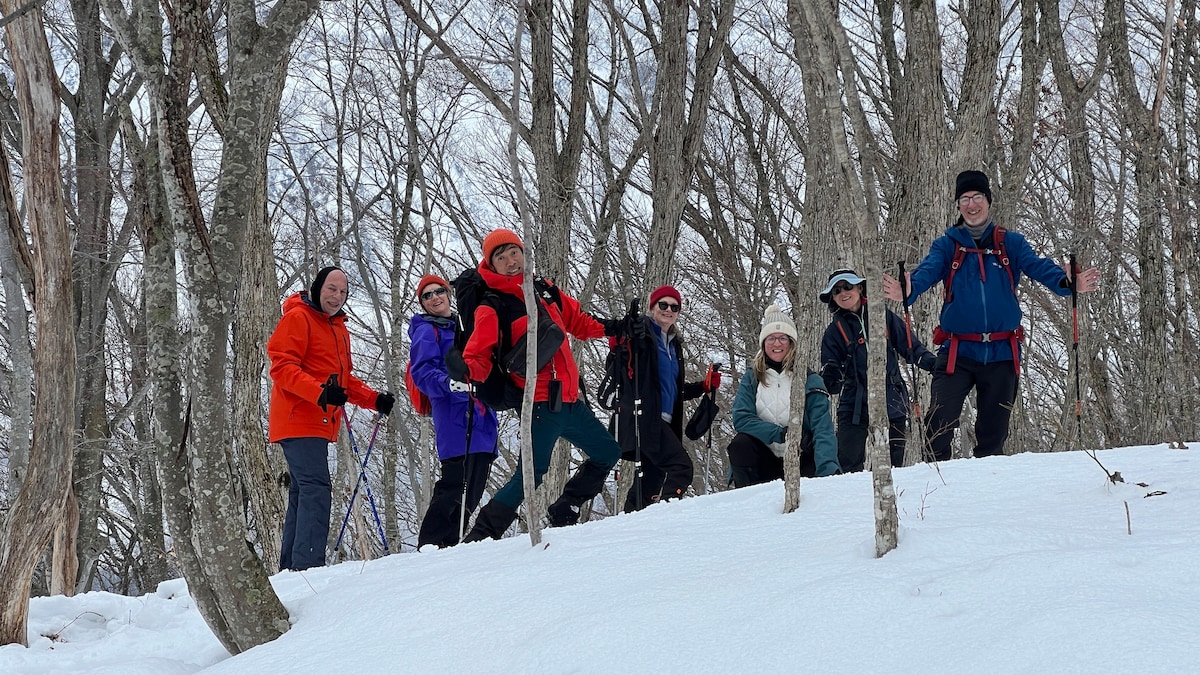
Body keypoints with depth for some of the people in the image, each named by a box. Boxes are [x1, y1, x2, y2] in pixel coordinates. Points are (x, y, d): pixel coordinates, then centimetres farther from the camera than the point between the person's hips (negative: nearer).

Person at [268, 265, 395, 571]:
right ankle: (308, 564, -24)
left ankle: (290, 567, 15)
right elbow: (282, 367, -16)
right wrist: (320, 392, -30)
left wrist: (375, 399, 11)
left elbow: (343, 378, 27)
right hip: (299, 422, -10)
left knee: (303, 493, 11)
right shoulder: (297, 318, -6)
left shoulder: (338, 329, 22)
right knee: (316, 489, -18)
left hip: (319, 425, 10)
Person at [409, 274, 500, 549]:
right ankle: (430, 544, -13)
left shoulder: (461, 327, 25)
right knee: (455, 485, -16)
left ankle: (448, 544, 11)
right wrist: (449, 383, -29)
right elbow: (423, 373, -13)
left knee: (473, 488, 6)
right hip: (455, 419, -8)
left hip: (479, 420, 8)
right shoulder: (426, 331, 1)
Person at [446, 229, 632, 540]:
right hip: (542, 405, -8)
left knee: (608, 454, 19)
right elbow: (480, 353, -17)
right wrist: (467, 369, -38)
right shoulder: (492, 308, -7)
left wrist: (607, 328, 13)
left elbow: (576, 320, 27)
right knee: (531, 474, -17)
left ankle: (563, 514, 30)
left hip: (569, 400, 8)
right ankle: (481, 536, -9)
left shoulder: (544, 290, 13)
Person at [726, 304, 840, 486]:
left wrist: (828, 468, -30)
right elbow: (741, 418, -9)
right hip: (763, 461, 1)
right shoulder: (752, 377, 4)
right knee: (740, 445, -28)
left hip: (800, 461, -1)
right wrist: (780, 434, -19)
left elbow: (823, 430, -13)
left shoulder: (810, 380, -2)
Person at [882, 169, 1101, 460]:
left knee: (993, 433, 11)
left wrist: (1067, 282, -30)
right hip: (958, 352, -1)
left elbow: (1039, 267, -8)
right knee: (939, 425, -14)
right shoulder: (947, 245, 5)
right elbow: (927, 272, -13)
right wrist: (907, 290, -37)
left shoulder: (1011, 244, 7)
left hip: (1001, 352, 2)